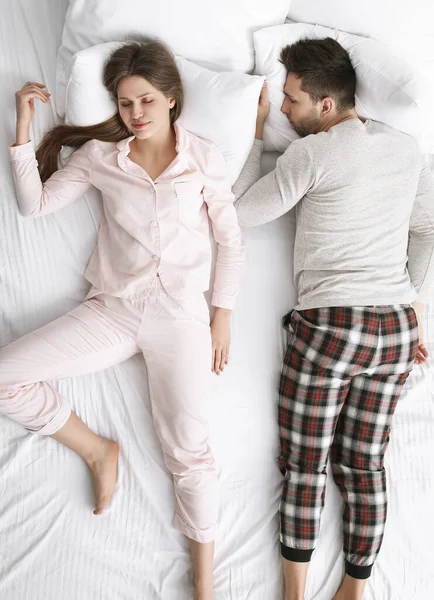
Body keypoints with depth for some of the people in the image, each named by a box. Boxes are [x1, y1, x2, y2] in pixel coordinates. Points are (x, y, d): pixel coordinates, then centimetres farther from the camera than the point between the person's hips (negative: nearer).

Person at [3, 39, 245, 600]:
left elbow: (230, 240, 6)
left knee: (188, 449, -5)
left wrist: (222, 317, 0)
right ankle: (97, 451, 9)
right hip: (112, 309, 3)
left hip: (179, 311, -2)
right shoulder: (99, 155, 8)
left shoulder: (203, 157, 4)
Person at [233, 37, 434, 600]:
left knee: (304, 466, 7)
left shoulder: (311, 154, -7)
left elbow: (242, 212, 2)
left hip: (329, 325, -6)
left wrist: (256, 130, 12)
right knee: (365, 465, 14)